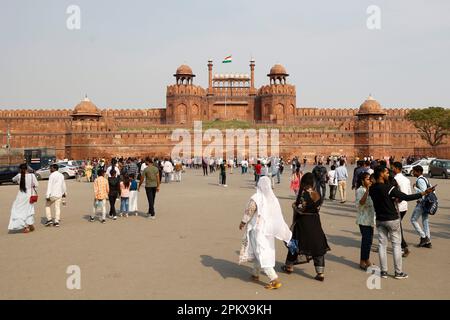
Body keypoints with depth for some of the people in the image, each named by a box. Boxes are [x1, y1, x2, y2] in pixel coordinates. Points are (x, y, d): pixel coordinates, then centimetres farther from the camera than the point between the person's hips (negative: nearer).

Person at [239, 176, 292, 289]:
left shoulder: (255, 199, -18)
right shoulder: (273, 198, -4)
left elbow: (248, 213, -10)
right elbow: (278, 217, 0)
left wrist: (242, 223, 8)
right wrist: (285, 233, 8)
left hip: (258, 229, -6)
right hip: (269, 230, 6)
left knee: (262, 255, -2)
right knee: (258, 252, 21)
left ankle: (275, 280, -7)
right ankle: (255, 274, 34)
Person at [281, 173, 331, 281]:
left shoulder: (304, 194, -18)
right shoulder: (317, 194, 2)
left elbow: (300, 210, -18)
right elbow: (317, 208, 7)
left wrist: (294, 205, 0)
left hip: (303, 223, -5)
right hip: (315, 222, 5)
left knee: (294, 243, 13)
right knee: (317, 245, 7)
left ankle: (289, 267, 28)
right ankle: (321, 273, 5)